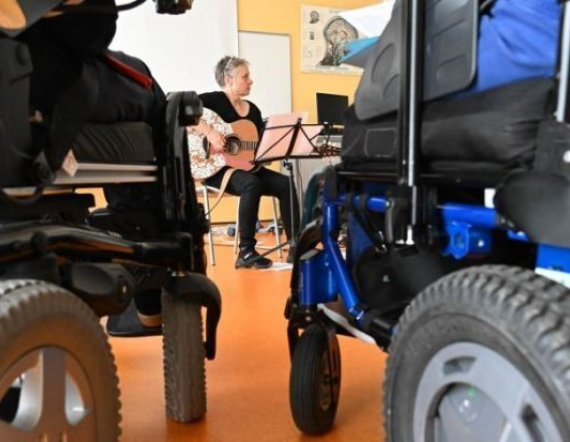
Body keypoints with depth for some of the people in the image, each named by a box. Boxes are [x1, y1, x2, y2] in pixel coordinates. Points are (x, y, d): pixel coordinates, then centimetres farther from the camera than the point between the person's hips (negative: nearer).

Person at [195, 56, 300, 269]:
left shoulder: (253, 110, 15)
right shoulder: (214, 100, -5)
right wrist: (209, 132, -28)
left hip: (246, 166, 7)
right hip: (217, 167, -7)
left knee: (285, 184, -14)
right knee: (252, 184, -35)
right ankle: (246, 252, -28)